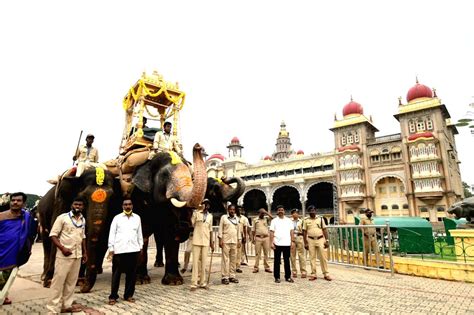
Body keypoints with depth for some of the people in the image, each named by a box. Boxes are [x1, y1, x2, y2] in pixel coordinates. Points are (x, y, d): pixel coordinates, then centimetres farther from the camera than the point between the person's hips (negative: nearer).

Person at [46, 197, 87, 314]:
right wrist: (62, 248, -18)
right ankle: (53, 308, 7)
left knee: (72, 281, 11)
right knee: (59, 280, -3)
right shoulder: (62, 217, -6)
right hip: (64, 255, -5)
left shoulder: (83, 220, 11)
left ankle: (67, 305, 22)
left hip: (77, 255, 5)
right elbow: (53, 235, -8)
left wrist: (84, 252, 16)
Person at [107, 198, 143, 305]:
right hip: (119, 250, -2)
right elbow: (112, 233, 1)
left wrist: (141, 246, 11)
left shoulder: (137, 218, 9)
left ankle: (128, 295, 22)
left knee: (132, 273, 8)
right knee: (116, 273, 6)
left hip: (133, 249, 2)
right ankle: (113, 296, 19)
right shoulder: (117, 218, 2)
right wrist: (111, 248, -4)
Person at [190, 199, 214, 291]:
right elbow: (191, 224, -8)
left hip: (206, 242, 4)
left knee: (204, 262, 6)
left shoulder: (210, 216, 13)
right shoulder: (196, 213, 0)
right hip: (197, 241, -4)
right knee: (195, 262, -2)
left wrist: (211, 242, 14)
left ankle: (203, 282, 15)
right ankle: (194, 283, 3)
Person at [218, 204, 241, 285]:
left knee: (233, 259, 6)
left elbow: (238, 230, 16)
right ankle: (225, 277, 2)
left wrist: (239, 240, 11)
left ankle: (232, 276, 14)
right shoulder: (223, 217, 1)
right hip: (226, 241, -4)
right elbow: (220, 229, -2)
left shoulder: (236, 218, 14)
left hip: (234, 241, 4)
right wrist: (220, 239, -9)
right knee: (225, 259, -4)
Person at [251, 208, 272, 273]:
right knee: (257, 253, 2)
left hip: (266, 238, 1)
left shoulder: (266, 219, 9)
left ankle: (267, 267, 13)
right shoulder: (255, 220, 8)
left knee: (266, 253, 6)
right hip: (258, 238, -1)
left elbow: (272, 217, -10)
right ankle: (256, 267, 7)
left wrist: (266, 212, -9)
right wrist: (252, 238, 2)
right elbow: (253, 230, 8)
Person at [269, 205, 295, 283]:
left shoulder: (288, 220, 9)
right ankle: (277, 277, 14)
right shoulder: (274, 221, 4)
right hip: (277, 244, -1)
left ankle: (288, 277, 18)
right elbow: (272, 232, 0)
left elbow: (291, 231, 8)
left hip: (287, 244, 1)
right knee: (277, 261, 6)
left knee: (287, 261, 8)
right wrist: (271, 242, -8)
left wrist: (292, 241, 1)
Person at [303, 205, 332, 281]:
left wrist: (326, 240, -2)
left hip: (320, 239, 0)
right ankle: (313, 274, 11)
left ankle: (326, 274, 8)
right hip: (311, 240, 0)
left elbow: (324, 230, 5)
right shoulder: (306, 220, 5)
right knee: (312, 258, 3)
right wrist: (305, 243, 0)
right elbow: (304, 232, 5)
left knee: (323, 257, 0)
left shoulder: (320, 219, 5)